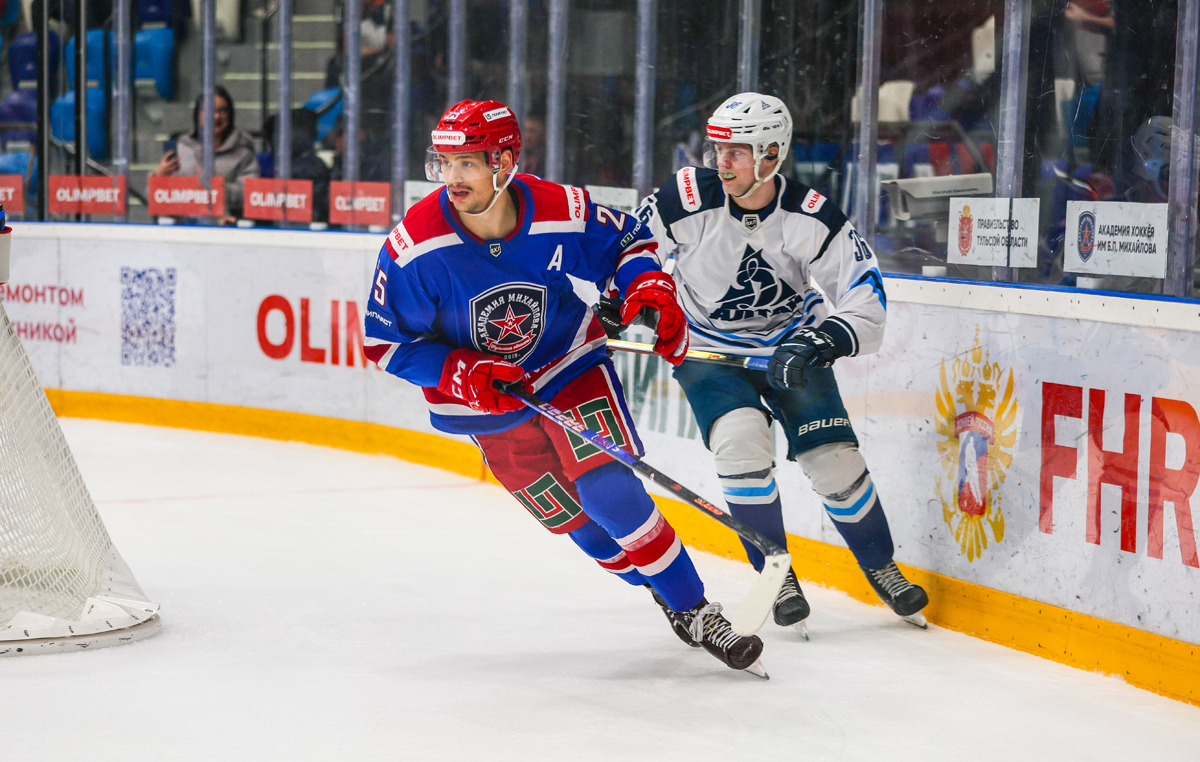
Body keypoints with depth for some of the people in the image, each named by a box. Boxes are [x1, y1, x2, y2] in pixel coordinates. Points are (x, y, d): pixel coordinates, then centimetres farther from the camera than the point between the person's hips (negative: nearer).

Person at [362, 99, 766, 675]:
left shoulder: (563, 213, -22)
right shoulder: (415, 246, -24)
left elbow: (629, 239, 0)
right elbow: (386, 342, -14)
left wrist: (650, 289, -19)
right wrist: (462, 375, -26)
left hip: (571, 364, -1)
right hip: (483, 398, 1)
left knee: (607, 486, -19)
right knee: (571, 518, 2)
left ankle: (697, 613, -9)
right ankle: (671, 601, 22)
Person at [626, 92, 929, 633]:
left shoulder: (811, 218, -21)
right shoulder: (687, 199, -21)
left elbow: (865, 295, -21)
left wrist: (825, 339, -37)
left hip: (790, 347, 1)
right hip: (709, 349, 0)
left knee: (836, 462, -8)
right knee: (741, 445, -25)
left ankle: (881, 568, 19)